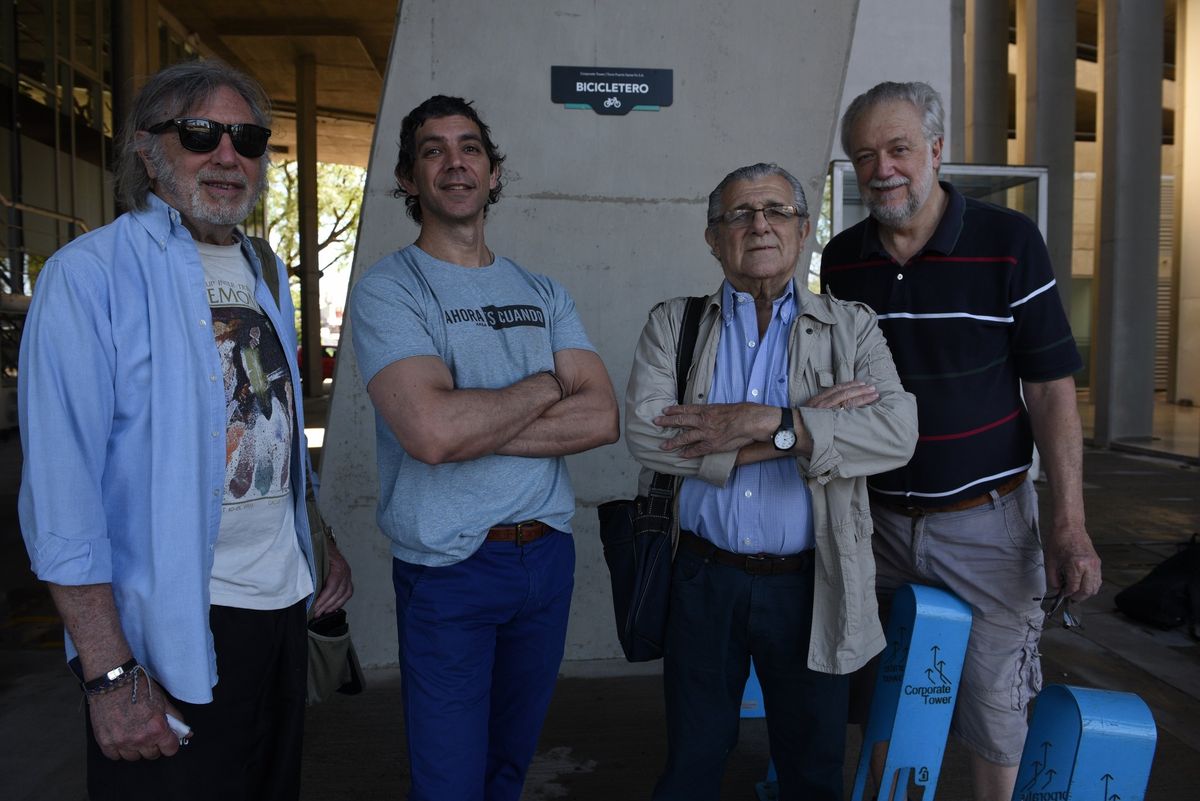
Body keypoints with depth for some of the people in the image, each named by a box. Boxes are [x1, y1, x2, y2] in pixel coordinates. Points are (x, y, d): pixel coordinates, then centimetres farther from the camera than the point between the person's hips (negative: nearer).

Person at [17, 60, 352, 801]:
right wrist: (110, 676, -20)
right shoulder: (91, 274, -12)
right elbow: (62, 492, -18)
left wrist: (321, 542, 13)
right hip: (173, 628, -7)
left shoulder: (264, 274, 11)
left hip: (284, 603, 7)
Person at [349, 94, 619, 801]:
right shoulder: (387, 291, -8)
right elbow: (431, 431, -24)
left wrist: (475, 425, -17)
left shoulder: (544, 294, 8)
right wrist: (548, 383, -10)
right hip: (449, 570, -4)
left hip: (549, 555, 5)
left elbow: (602, 418, -6)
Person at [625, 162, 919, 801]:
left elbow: (897, 431, -14)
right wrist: (808, 423, -18)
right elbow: (645, 431, -15)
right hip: (702, 578, 0)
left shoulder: (851, 328, 2)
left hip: (808, 586, 0)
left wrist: (769, 423, -24)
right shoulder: (673, 324, 2)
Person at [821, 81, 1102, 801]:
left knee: (996, 711, 9)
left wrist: (1069, 521, -13)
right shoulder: (841, 260, 2)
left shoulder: (1009, 242, -9)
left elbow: (1051, 388, -8)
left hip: (986, 521, -3)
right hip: (876, 518, 3)